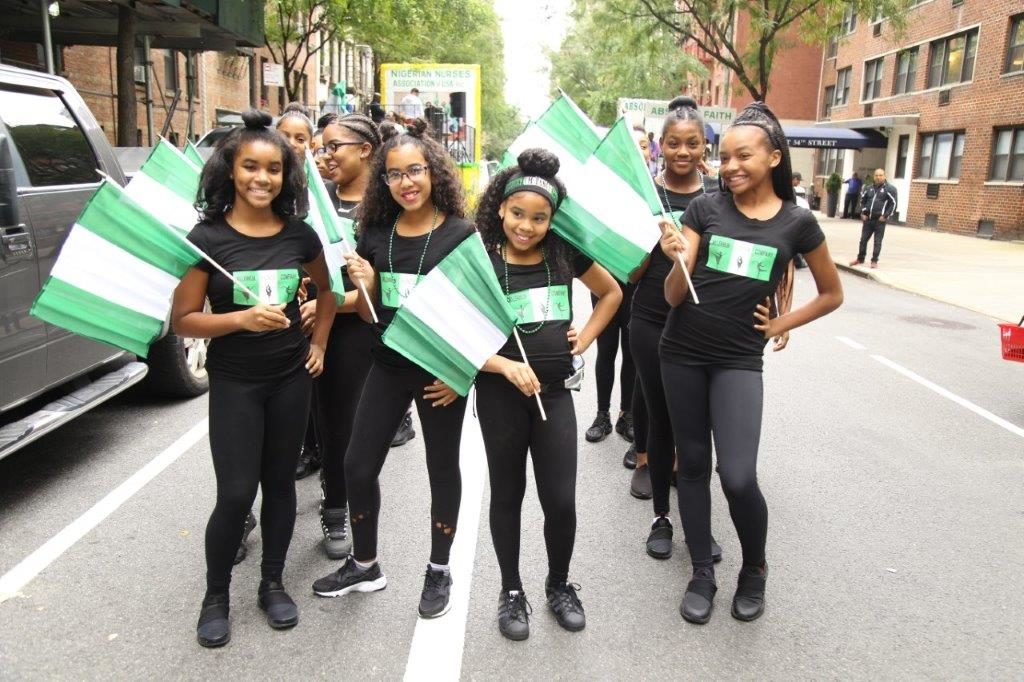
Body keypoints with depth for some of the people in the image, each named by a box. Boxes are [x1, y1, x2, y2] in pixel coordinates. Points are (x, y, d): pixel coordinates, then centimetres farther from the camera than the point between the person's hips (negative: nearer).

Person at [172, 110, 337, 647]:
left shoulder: (299, 234, 0)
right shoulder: (207, 237, -10)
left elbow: (325, 290, 17)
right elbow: (182, 320, -10)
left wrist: (318, 343, 6)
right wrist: (243, 319, -25)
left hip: (291, 378, 3)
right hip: (233, 382, -3)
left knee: (280, 483, 12)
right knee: (236, 493, -3)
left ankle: (272, 583, 31)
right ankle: (215, 596, 21)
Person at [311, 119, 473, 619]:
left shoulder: (460, 234, -9)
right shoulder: (375, 236, 3)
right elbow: (370, 315, 9)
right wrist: (364, 285, -12)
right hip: (387, 367, 4)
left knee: (442, 469, 11)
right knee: (358, 466, 7)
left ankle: (439, 570, 30)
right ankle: (364, 565, 30)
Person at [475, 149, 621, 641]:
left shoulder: (565, 254, 0)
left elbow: (611, 293, 16)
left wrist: (585, 339, 4)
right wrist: (506, 366, -24)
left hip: (555, 392, 2)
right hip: (500, 394, -2)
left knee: (561, 500, 3)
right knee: (507, 494, 13)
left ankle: (559, 585, 30)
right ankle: (511, 591, 33)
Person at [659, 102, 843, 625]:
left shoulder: (797, 222, -2)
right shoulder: (704, 208, -2)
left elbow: (831, 295, 12)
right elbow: (673, 296, -5)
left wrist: (779, 326, 3)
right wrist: (677, 261, -25)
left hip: (739, 360, -1)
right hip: (682, 354, 2)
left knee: (738, 477, -12)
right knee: (693, 465, 8)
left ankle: (755, 570, 18)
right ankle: (702, 574, 25)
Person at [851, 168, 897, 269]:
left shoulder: (890, 189, -5)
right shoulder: (868, 188, 10)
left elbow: (893, 204, -7)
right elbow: (862, 200, 19)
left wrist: (885, 216, -13)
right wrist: (863, 213, 7)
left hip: (880, 220, -5)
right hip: (868, 219, 5)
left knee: (877, 242, 0)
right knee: (863, 239, 8)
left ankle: (874, 261, 6)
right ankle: (860, 259, 20)